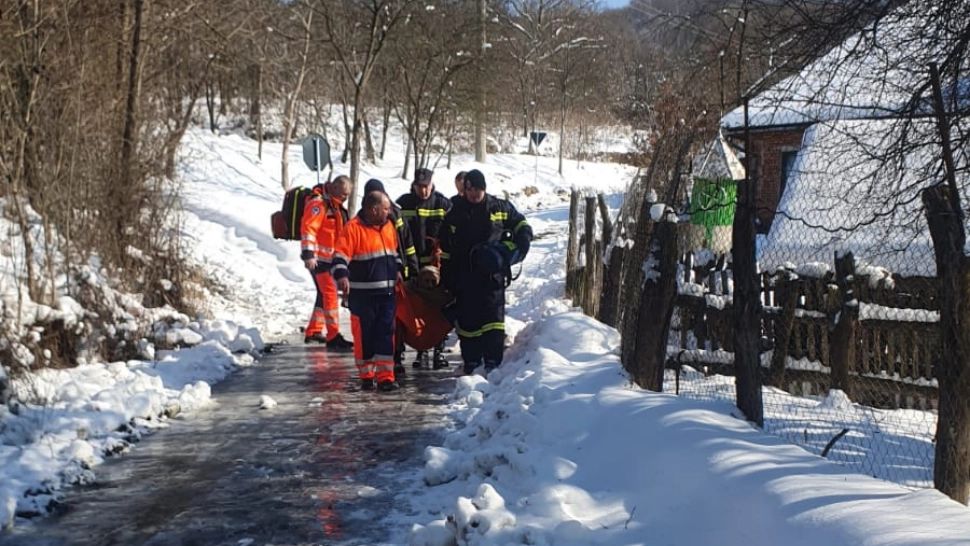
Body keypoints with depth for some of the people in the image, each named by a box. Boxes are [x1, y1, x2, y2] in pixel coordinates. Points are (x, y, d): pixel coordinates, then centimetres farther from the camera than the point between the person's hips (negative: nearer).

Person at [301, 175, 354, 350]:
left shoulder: (335, 205, 17)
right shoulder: (318, 203, -15)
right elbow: (308, 228, -22)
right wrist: (308, 254, -28)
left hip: (329, 257, 10)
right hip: (318, 258, -10)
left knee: (324, 293, 16)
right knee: (330, 293, -13)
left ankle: (314, 331, 27)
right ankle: (333, 336, -14)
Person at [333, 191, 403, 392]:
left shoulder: (388, 226, 11)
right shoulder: (354, 228, -11)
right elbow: (341, 254, -18)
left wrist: (397, 270, 21)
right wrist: (342, 275, -32)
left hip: (386, 292, 6)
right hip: (362, 294, -6)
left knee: (386, 334, 2)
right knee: (365, 335, 3)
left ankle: (385, 376, 3)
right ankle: (366, 375, 16)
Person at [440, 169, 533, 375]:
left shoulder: (500, 208, 4)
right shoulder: (455, 214, 7)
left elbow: (521, 225, 15)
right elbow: (445, 249, 10)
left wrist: (519, 244, -5)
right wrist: (446, 278, 6)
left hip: (493, 274, -1)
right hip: (464, 275, 1)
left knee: (493, 317, -6)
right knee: (468, 318, 3)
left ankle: (493, 361, -4)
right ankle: (471, 361, 13)